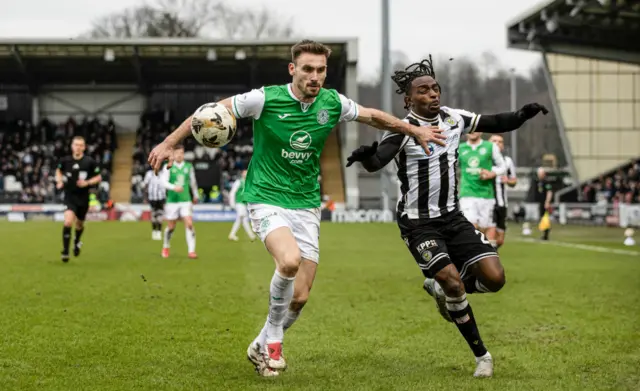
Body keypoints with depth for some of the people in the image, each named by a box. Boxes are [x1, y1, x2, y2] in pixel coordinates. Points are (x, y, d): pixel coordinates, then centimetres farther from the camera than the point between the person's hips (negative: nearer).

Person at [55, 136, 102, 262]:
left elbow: (98, 177, 1)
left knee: (79, 224, 19)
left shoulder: (90, 162, -9)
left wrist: (87, 182, -16)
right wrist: (59, 181, -1)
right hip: (70, 196, -1)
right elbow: (59, 171, 17)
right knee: (68, 222, -22)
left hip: (83, 198, 1)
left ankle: (77, 242, 52)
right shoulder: (65, 160, -5)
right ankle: (65, 251, -12)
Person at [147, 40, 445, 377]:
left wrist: (415, 130, 21)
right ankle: (273, 337, -8)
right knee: (289, 260, -33)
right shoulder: (266, 99, -15)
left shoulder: (332, 103, -3)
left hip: (306, 206, 5)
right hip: (266, 199, -4)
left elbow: (374, 116, 17)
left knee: (300, 297, 2)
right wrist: (169, 143, -9)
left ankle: (262, 347, 30)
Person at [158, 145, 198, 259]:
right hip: (172, 201, -1)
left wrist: (195, 195, 29)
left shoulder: (188, 166, 6)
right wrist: (174, 187, -33)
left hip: (185, 200, 1)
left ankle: (191, 251, -14)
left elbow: (193, 182, 20)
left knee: (189, 224, -14)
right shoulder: (168, 167, -3)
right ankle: (166, 247, 33)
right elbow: (163, 181, -15)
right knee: (171, 227, 7)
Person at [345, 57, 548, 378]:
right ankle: (481, 355, 0)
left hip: (452, 217, 6)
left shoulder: (454, 118, 2)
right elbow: (377, 162, -30)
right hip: (418, 223, -5)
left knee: (494, 278, -8)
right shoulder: (403, 130, -15)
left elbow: (496, 124, 9)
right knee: (454, 282, -19)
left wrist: (523, 115, -10)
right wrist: (366, 156, -54)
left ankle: (439, 289, 22)